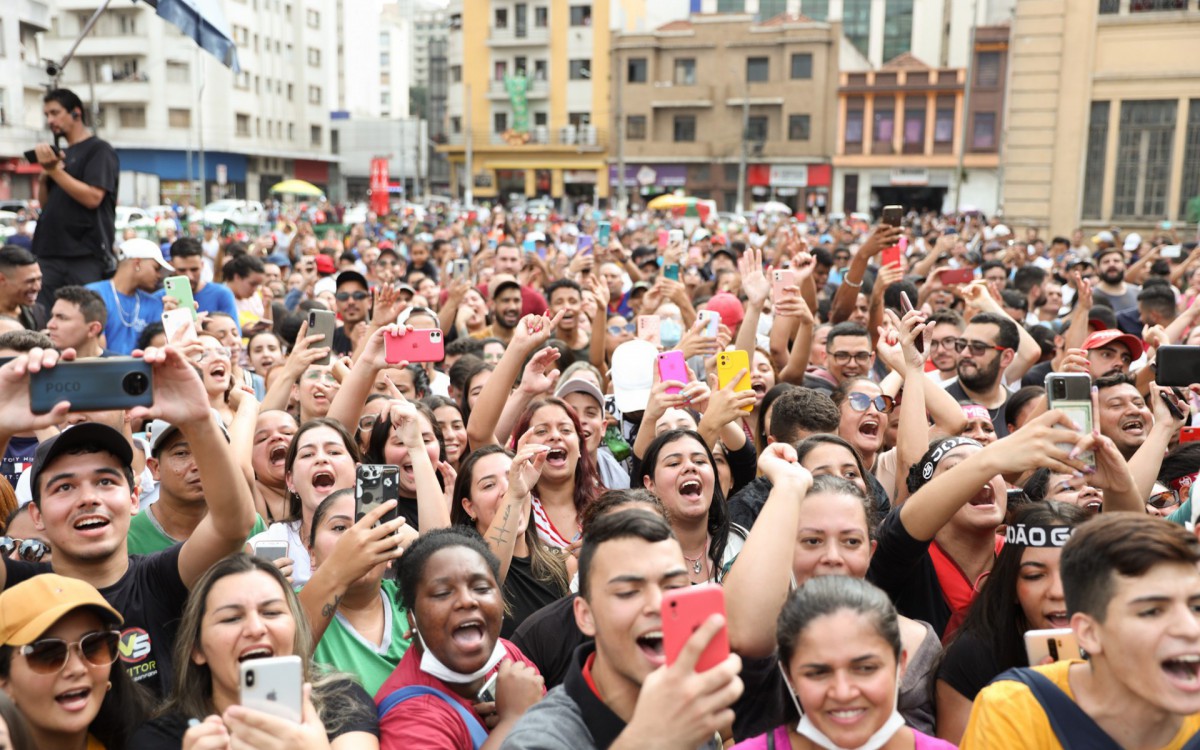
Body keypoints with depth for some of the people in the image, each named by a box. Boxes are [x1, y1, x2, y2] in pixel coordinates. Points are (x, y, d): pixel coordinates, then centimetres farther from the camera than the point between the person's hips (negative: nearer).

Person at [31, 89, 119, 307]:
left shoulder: (99, 150, -2)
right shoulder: (60, 153, 20)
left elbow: (92, 197, -15)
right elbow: (45, 202, 18)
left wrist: (55, 170, -13)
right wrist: (45, 172, 2)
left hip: (85, 257, -7)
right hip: (50, 253, 7)